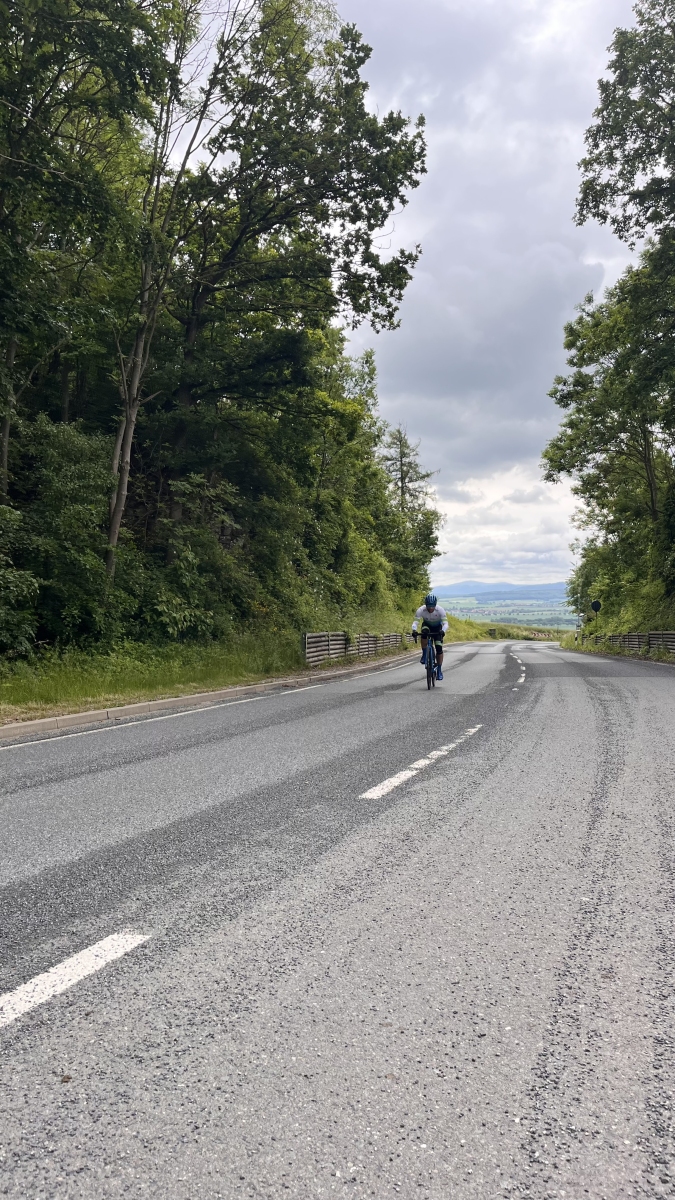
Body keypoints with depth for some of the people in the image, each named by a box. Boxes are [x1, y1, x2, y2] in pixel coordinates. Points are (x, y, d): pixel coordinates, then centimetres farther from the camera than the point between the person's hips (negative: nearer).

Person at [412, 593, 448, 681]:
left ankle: (439, 670, -2)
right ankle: (424, 655, -18)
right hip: (427, 625, 0)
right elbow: (415, 622, -35)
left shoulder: (440, 610, -32)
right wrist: (414, 630, -56)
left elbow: (445, 623, -37)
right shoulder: (421, 610, -30)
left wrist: (443, 631, -58)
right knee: (424, 632, -36)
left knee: (439, 648, -14)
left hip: (437, 628, 0)